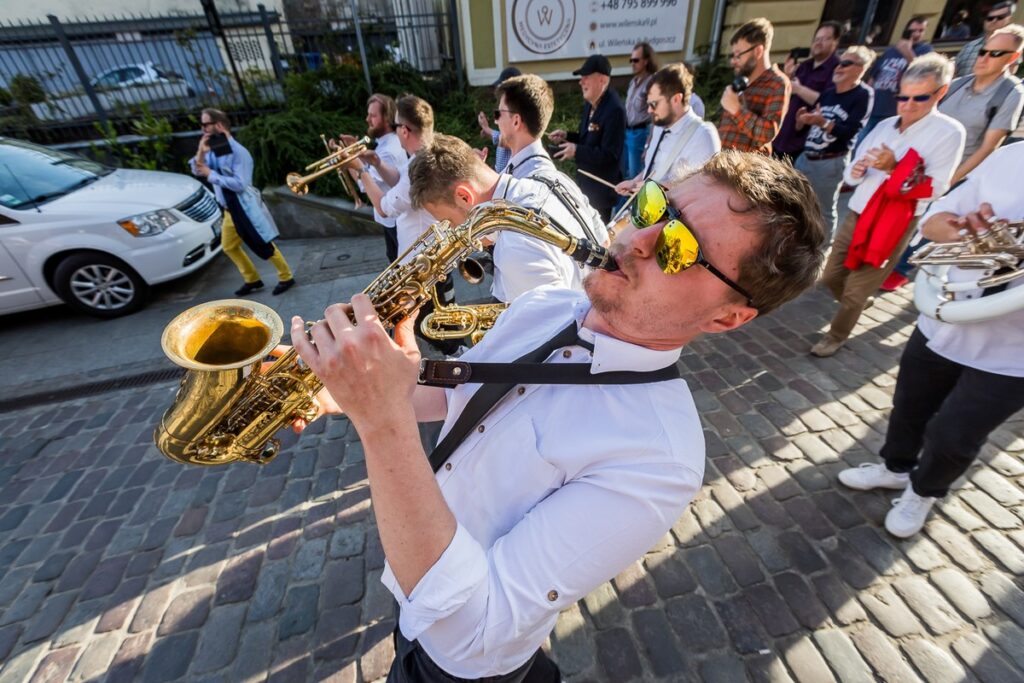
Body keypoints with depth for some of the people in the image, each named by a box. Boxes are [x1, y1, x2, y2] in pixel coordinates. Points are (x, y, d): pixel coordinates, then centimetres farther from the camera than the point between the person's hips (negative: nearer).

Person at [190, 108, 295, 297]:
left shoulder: (238, 151, -17)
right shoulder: (214, 150, 7)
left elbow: (240, 184, -23)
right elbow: (197, 171, 7)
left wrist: (211, 175, -18)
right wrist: (201, 153, -9)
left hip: (246, 207, -9)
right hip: (229, 209, 9)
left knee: (264, 245, -3)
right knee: (229, 246, 14)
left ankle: (286, 278, 11)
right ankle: (252, 280, 25)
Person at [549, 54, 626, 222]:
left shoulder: (614, 110, -23)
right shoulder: (590, 104, 6)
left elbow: (609, 156, -26)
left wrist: (576, 151, -25)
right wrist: (566, 136, 3)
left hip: (602, 188, -9)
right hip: (586, 183, 9)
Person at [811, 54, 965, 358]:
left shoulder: (949, 132, -7)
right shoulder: (885, 125, 10)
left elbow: (935, 188, -15)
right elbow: (851, 176, 10)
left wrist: (893, 168, -26)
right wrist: (855, 170, -14)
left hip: (894, 224, -6)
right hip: (856, 214, 6)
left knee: (856, 290, 0)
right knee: (831, 277, 13)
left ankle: (836, 336, 20)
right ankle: (857, 304, 43)